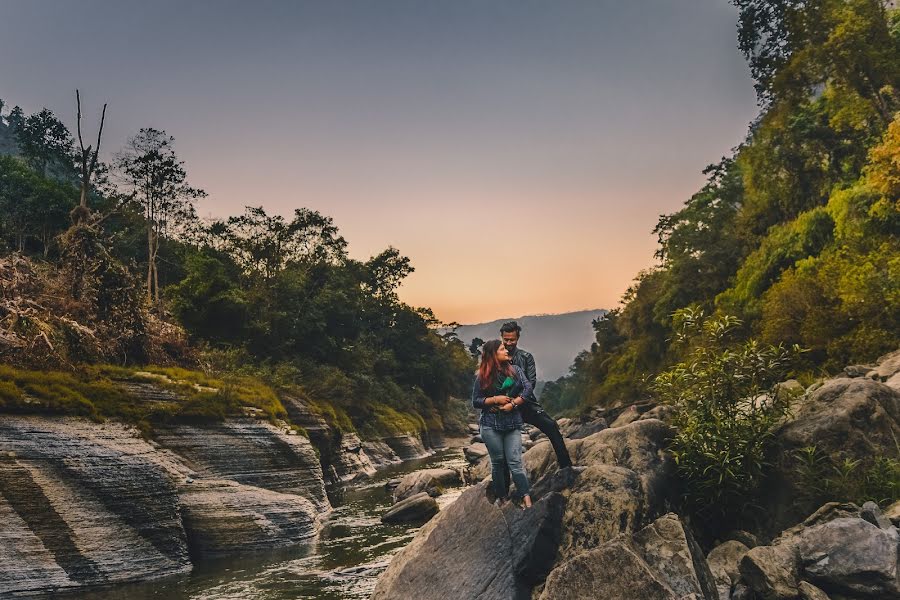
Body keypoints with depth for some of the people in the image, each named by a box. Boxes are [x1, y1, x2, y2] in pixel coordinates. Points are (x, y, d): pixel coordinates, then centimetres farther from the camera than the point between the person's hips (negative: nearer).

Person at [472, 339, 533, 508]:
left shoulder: (514, 370, 6)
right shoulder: (482, 377, -1)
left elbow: (527, 387, -3)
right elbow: (475, 402, 1)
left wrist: (513, 404, -13)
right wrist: (495, 399, -12)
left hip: (513, 424, 1)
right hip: (491, 425, -1)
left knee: (515, 461, -8)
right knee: (498, 461, 6)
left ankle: (526, 498, -11)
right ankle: (501, 497, 18)